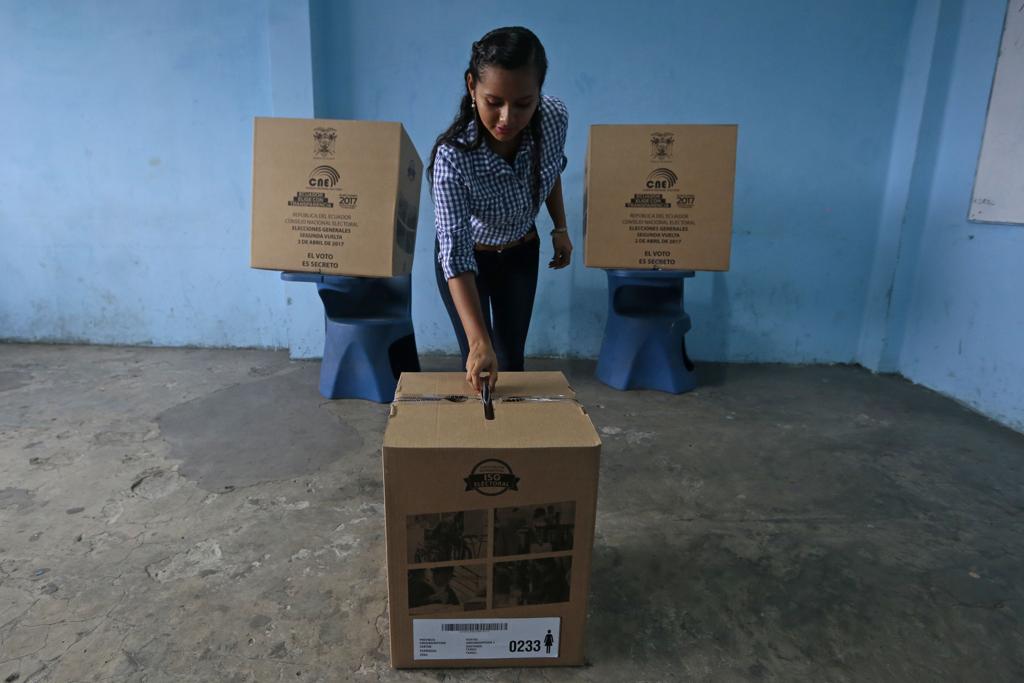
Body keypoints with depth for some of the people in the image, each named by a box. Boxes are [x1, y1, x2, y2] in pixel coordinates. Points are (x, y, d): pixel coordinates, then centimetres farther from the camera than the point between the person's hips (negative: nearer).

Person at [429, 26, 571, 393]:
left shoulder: (555, 117, -25)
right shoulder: (453, 156, -37)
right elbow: (456, 254, -40)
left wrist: (560, 227, 3)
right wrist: (478, 342, -48)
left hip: (521, 252, 3)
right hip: (469, 256, -3)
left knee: (512, 358, 13)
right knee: (479, 366, 2)